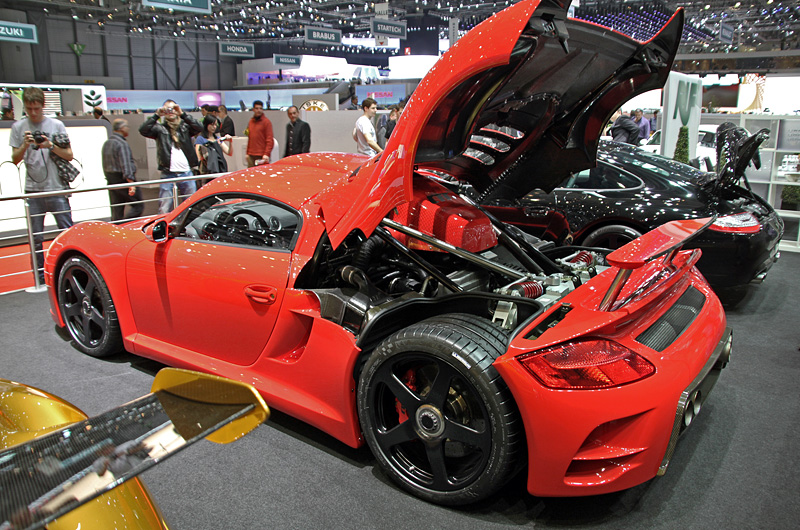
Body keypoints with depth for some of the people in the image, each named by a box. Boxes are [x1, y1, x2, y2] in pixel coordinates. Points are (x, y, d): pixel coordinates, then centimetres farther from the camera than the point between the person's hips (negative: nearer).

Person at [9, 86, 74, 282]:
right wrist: (25, 145, -10)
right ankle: (40, 277, 12)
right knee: (36, 238, 5)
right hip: (33, 190, 2)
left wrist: (51, 146, -12)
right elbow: (15, 159, 7)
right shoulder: (18, 127, 8)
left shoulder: (56, 125, 4)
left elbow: (69, 156, 4)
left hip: (57, 188, -1)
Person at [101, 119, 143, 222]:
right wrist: (131, 182, -24)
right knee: (138, 206, -6)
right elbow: (126, 164, -21)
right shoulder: (122, 144, -13)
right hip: (122, 180, -9)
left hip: (111, 182, 9)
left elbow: (105, 165, 20)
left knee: (116, 211, 10)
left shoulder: (106, 144, 16)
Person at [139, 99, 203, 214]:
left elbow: (199, 128, -8)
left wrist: (182, 114, -13)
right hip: (168, 174, -1)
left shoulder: (185, 126, 10)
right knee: (164, 209, -2)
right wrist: (156, 115, -10)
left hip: (186, 173, 2)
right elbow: (143, 130, -8)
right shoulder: (160, 128, 7)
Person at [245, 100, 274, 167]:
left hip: (262, 156, -6)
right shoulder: (251, 121, 17)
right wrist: (247, 153, 18)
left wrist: (267, 154, -18)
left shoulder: (266, 121, -3)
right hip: (251, 156, 6)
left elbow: (270, 140, -9)